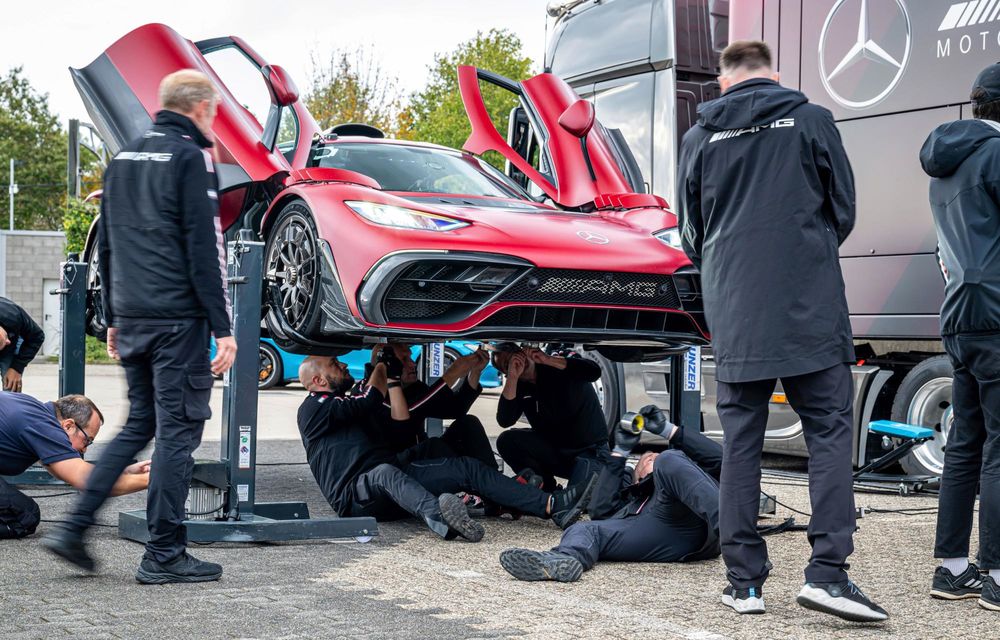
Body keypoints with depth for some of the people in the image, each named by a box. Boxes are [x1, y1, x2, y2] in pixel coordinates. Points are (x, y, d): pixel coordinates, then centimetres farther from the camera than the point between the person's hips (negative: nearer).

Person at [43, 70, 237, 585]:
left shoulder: (123, 160, 16)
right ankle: (164, 556, 3)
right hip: (179, 320, -8)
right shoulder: (190, 157, -9)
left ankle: (74, 528, 11)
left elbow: (107, 247, 20)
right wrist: (223, 328, -12)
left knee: (138, 426, 17)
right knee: (177, 432, -1)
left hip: (132, 318, 8)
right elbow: (204, 251, -14)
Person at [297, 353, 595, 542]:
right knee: (386, 473, -41)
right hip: (356, 493, -8)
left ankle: (553, 505, -19)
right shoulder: (313, 408, 2)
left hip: (393, 472, 8)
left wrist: (393, 379, 17)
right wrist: (381, 365, 9)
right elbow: (370, 400, -10)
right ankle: (437, 516, -74)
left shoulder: (352, 407, 30)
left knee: (466, 467, -6)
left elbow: (402, 425, 21)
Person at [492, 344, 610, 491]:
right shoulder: (520, 388, 2)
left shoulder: (557, 367, -8)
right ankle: (545, 485, -2)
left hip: (590, 451, -5)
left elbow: (594, 371, -29)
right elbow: (504, 421, -17)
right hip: (555, 450, 5)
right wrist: (512, 377, -24)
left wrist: (548, 360, -31)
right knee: (506, 440, -16)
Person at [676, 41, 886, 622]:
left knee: (741, 442, 7)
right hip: (810, 312, -2)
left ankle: (745, 582, 7)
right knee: (829, 430, 1)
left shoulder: (700, 137, 9)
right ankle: (828, 572, -11)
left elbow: (691, 234, 16)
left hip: (734, 316, 3)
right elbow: (844, 209, 9)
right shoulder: (811, 120, 3)